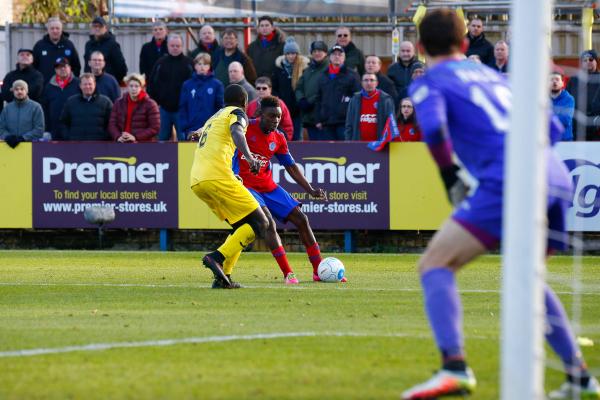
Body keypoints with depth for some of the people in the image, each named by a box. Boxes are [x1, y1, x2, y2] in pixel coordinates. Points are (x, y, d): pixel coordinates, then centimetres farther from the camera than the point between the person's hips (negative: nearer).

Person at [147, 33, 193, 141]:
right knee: (162, 137, 7)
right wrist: (154, 102, 1)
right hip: (164, 108, 2)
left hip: (182, 109, -2)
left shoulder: (189, 63, -1)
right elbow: (152, 84, 8)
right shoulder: (161, 63, 6)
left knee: (183, 139, -1)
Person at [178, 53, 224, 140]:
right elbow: (182, 108, 8)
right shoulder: (187, 85, 8)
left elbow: (220, 107, 1)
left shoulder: (217, 85, 3)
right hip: (192, 131, 2)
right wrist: (184, 126, -3)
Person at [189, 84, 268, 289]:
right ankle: (217, 257, -23)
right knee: (259, 223, -5)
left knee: (242, 226, 17)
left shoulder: (213, 118, 31)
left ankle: (223, 277, 3)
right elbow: (236, 132, -15)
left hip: (196, 182, 8)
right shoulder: (237, 113, 7)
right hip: (217, 177, -8)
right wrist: (249, 157, -30)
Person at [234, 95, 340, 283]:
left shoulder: (278, 138, 4)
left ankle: (319, 271, 11)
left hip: (268, 187, 6)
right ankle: (288, 274, -25)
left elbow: (291, 167, 12)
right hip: (245, 186, -6)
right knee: (268, 223, -26)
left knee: (301, 219, 2)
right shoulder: (246, 128, -12)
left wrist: (311, 190, 5)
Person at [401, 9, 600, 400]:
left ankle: (455, 367, -24)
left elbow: (434, 126, -11)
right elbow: (552, 129, 29)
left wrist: (450, 178, 1)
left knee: (436, 264, -4)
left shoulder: (429, 82, 11)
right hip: (558, 178, 7)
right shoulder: (495, 77, 30)